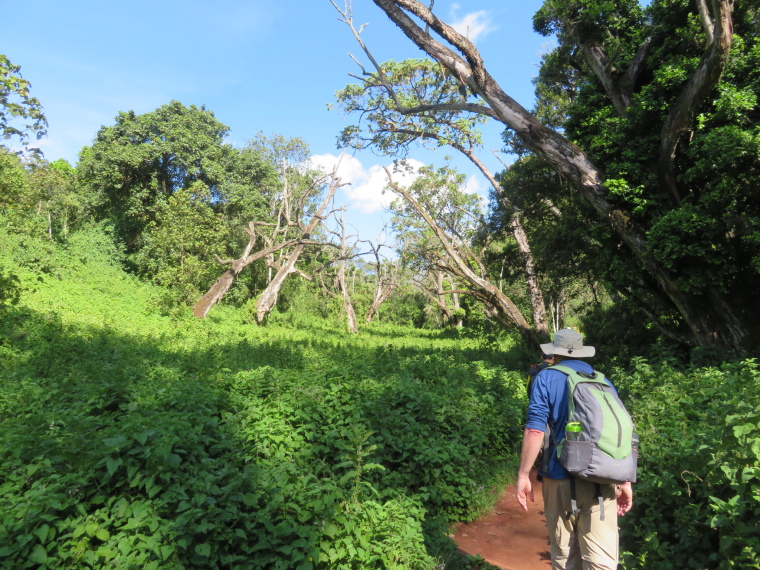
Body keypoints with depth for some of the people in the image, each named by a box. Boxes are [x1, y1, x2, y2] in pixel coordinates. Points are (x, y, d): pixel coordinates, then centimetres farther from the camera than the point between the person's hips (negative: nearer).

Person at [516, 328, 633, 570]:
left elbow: (535, 430, -9)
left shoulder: (547, 378, 0)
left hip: (562, 479, -3)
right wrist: (625, 482, 14)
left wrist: (523, 475, -5)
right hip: (602, 483, 3)